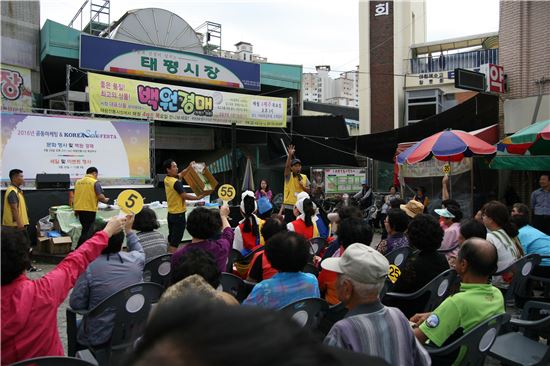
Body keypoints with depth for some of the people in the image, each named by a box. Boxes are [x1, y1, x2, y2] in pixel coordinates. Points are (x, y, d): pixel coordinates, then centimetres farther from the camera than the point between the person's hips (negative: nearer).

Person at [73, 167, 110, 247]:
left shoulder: (78, 181, 10)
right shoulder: (95, 182, -8)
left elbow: (75, 196, 16)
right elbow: (100, 197, -15)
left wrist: (75, 210, 24)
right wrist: (105, 200, 6)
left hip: (79, 208, 6)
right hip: (90, 209, -6)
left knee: (85, 229, 20)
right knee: (87, 231, 3)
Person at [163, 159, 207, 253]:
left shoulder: (167, 179, 5)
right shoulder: (176, 182, -22)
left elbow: (180, 174, 19)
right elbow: (184, 196, -21)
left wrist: (189, 168, 10)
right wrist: (198, 197, -11)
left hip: (171, 214, 9)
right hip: (178, 214, -9)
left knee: (171, 240, 17)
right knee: (175, 241, -3)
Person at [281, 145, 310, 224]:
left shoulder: (304, 177, 8)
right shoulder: (289, 176, -1)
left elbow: (308, 191, 6)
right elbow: (287, 166, -20)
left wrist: (302, 186, -14)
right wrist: (290, 155, -32)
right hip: (289, 206, -3)